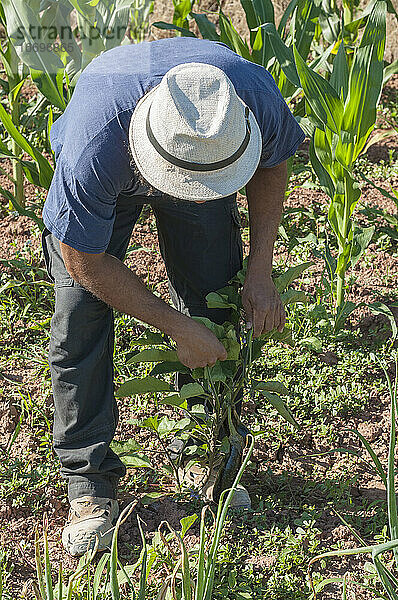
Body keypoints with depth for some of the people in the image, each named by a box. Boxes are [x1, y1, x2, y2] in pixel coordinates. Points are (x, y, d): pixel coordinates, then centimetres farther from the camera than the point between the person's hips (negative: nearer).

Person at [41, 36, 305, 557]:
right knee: (80, 320, -12)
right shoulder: (93, 148, -45)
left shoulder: (257, 97, -37)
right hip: (107, 181, -2)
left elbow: (273, 163, -10)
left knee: (215, 309, -3)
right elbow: (84, 261, -27)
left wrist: (260, 272, -16)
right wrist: (179, 330, -23)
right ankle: (90, 483, 3)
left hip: (202, 149, 3)